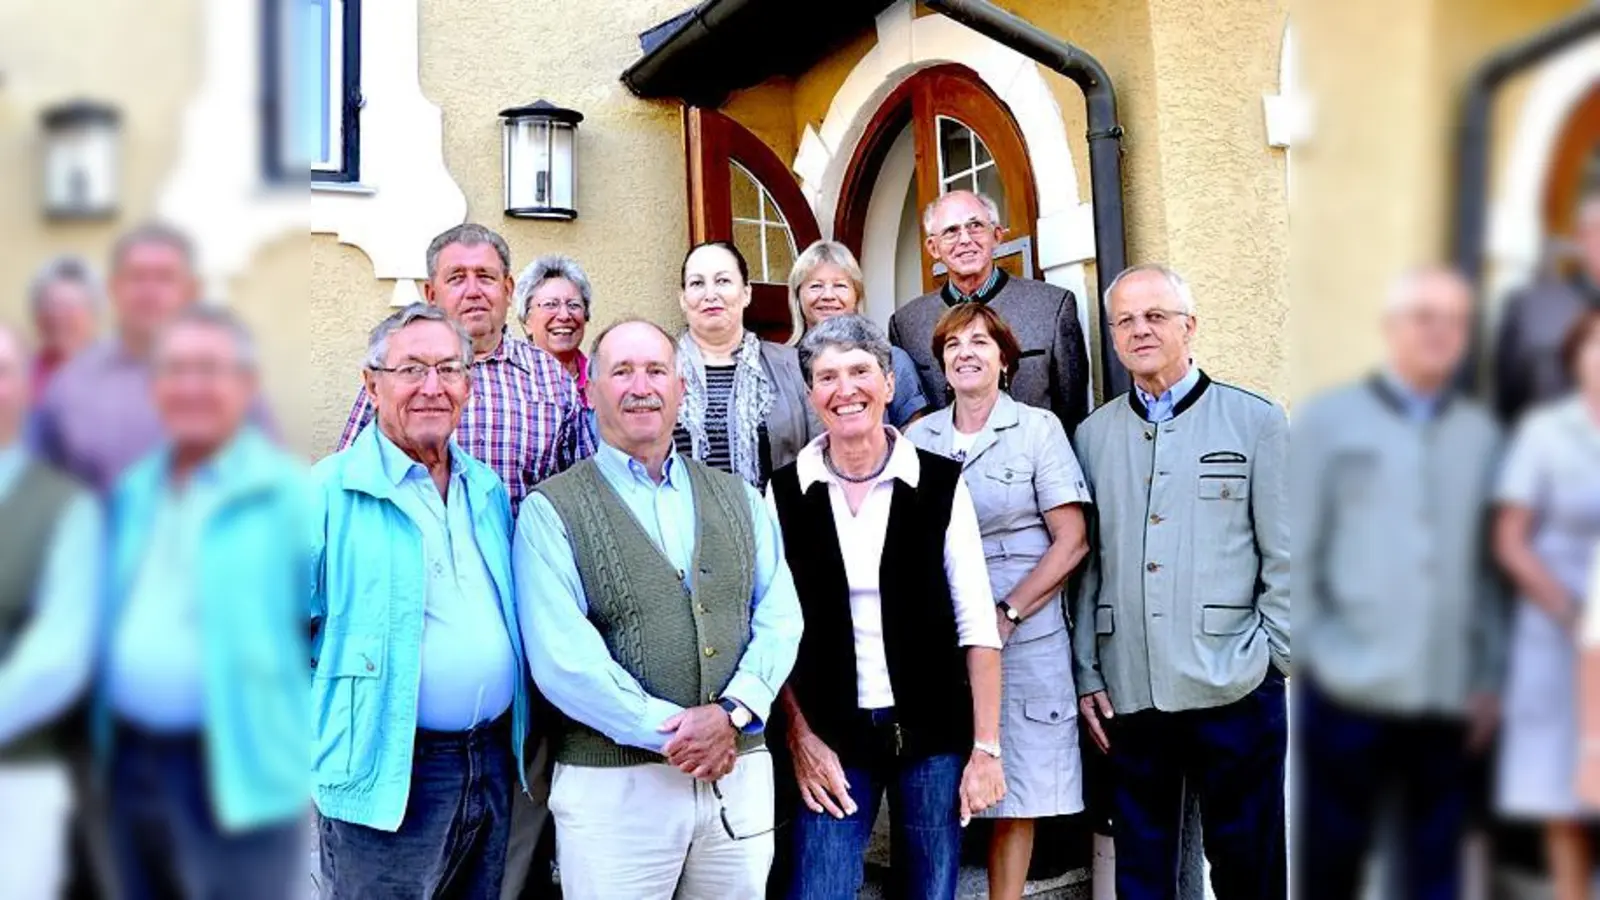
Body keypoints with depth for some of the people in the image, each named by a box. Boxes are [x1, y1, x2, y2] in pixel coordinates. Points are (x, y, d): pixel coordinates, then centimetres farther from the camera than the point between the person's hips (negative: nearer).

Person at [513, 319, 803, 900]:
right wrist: (672, 732, -14)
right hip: (612, 784, -4)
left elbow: (779, 617, 3)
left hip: (741, 775, 4)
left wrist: (732, 712, -12)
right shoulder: (551, 510, -3)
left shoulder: (738, 498, 11)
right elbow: (562, 657, -12)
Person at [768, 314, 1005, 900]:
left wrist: (986, 747, -6)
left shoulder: (940, 483, -4)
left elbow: (976, 622, -4)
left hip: (933, 733, 0)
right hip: (830, 738, 0)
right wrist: (801, 738, -4)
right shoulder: (786, 492, -1)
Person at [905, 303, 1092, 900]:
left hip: (1024, 635, -2)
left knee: (1014, 792, 4)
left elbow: (1072, 541, -3)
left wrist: (1007, 615, -10)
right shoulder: (917, 438, 9)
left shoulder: (1038, 429, 1)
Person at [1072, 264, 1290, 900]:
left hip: (1233, 693, -2)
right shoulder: (1093, 435, 9)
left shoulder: (1256, 422, 3)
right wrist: (1086, 674, 5)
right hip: (1126, 695, 2)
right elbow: (1086, 564, 8)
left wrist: (1273, 658, -3)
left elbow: (1284, 557, 2)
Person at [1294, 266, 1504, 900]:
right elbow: (1295, 551, 0)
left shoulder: (1481, 434, 11)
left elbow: (1491, 564, 11)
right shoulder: (1328, 419, 3)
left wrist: (1489, 673, 7)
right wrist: (1318, 648, -7)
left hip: (1449, 695, 3)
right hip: (1349, 688, -2)